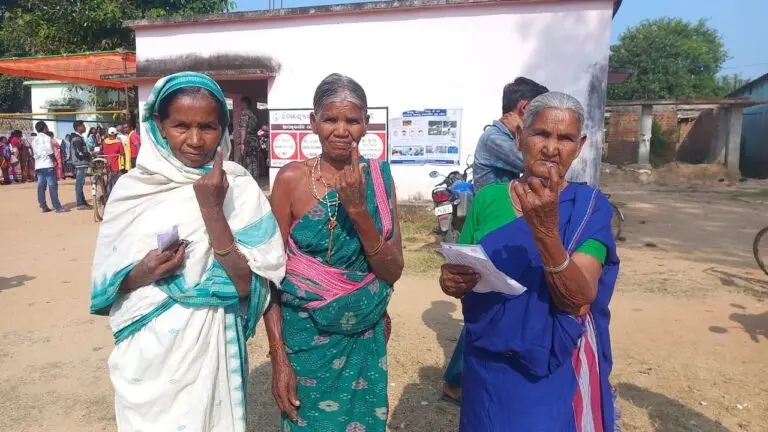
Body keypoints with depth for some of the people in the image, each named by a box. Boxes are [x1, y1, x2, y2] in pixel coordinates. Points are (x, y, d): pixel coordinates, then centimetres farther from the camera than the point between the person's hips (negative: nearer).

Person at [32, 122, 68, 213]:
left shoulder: (35, 140, 17)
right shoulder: (46, 138, -7)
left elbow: (34, 153, 15)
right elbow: (50, 152, -16)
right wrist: (55, 160, -6)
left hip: (38, 165, 8)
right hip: (47, 165, -8)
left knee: (41, 187, 6)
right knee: (53, 186, -9)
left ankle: (43, 206, 7)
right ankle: (58, 207, -12)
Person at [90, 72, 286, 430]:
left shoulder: (239, 188, -9)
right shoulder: (131, 188, -3)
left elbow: (247, 285, -15)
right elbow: (107, 283, 4)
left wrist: (211, 210, -22)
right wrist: (142, 273, -17)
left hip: (210, 348, -2)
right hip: (145, 352, 2)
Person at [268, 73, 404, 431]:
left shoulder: (379, 176, -5)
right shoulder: (292, 178, -12)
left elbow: (393, 271, -7)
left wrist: (358, 208, -21)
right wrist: (278, 355, -11)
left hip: (367, 340, 3)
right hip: (307, 339, -2)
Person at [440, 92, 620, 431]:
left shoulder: (590, 206, -9)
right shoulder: (488, 199, -3)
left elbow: (579, 300, -21)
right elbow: (458, 270, 4)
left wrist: (544, 227, -35)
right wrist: (451, 280, -19)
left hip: (557, 375, -2)